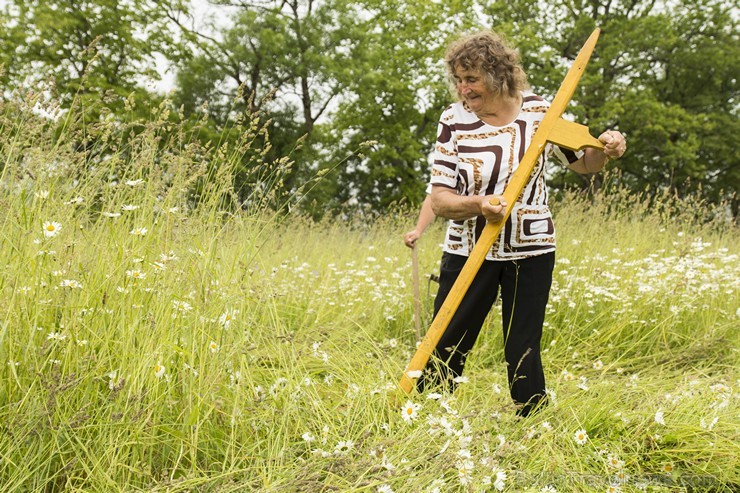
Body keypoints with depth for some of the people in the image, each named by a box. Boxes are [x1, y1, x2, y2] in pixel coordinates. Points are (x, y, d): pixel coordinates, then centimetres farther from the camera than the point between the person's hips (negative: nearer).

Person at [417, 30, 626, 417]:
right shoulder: (454, 121, -6)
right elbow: (440, 200, -9)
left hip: (531, 251, 0)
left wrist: (606, 150, -12)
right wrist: (478, 204, -29)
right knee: (445, 350, 2)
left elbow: (583, 161, 11)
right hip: (467, 251, 0)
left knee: (523, 354, 7)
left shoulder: (538, 112, -3)